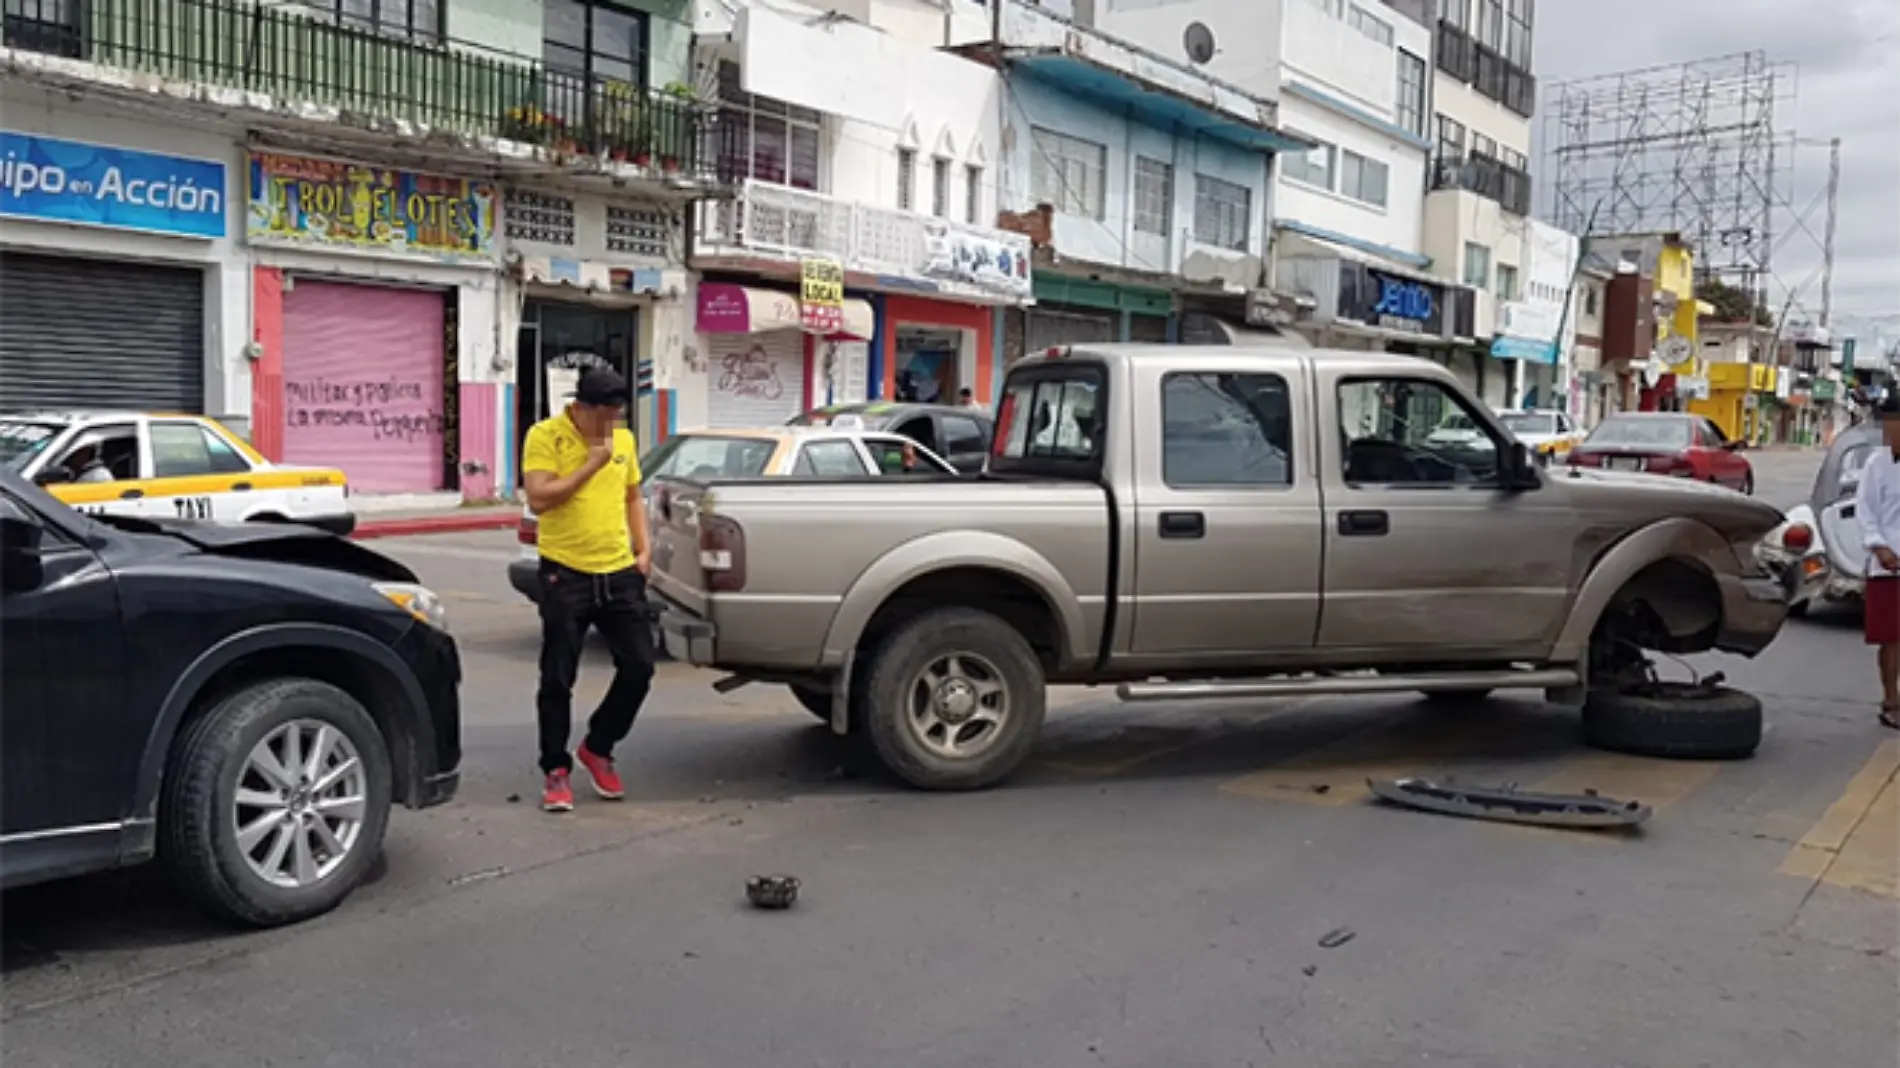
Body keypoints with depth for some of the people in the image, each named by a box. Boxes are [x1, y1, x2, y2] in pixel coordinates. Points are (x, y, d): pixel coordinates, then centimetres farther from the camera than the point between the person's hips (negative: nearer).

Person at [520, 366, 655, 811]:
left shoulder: (623, 438, 9)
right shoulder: (545, 436, -8)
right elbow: (538, 499, -18)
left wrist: (643, 548, 8)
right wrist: (592, 462, -18)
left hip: (620, 573, 5)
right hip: (566, 575, -5)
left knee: (639, 666, 4)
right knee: (557, 679, 1)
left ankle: (598, 749, 25)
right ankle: (556, 771, 16)